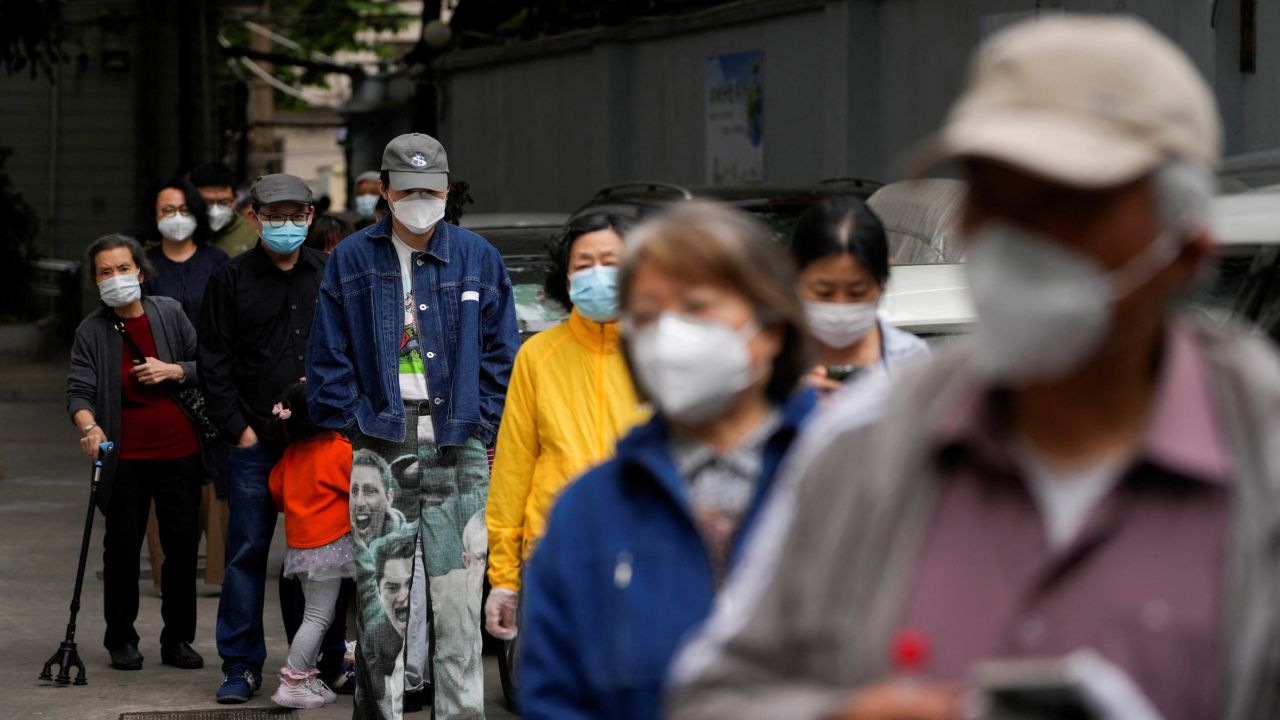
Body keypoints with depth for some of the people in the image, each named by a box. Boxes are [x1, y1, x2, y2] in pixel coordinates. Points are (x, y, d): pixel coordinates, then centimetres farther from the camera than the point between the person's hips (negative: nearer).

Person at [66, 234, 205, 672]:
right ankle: (121, 640, 17)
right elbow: (79, 390, -9)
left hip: (179, 451, 2)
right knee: (122, 549, 4)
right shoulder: (92, 331, -3)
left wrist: (174, 371, -10)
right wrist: (89, 426, -28)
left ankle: (178, 639, 18)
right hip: (125, 458, -2)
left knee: (183, 545, 5)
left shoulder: (169, 313, 2)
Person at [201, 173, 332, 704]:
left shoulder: (330, 276, 9)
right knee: (247, 553, 0)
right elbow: (214, 364, 3)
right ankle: (241, 665, 7)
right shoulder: (230, 281, 4)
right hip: (255, 441, -1)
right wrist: (239, 429, -4)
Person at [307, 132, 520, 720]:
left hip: (457, 451, 0)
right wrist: (350, 426, -1)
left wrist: (485, 429, 1)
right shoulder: (351, 261, 7)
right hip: (379, 447, 0)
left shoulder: (477, 259, 9)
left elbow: (501, 354, 9)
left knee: (456, 599, -1)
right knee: (378, 598, 1)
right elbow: (328, 357, 8)